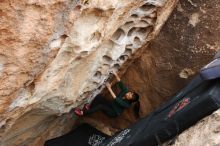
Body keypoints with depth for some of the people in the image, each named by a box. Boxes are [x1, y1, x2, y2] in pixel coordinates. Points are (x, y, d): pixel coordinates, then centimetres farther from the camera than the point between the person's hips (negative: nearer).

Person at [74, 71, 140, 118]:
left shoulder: (127, 104, -28)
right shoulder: (125, 91, -11)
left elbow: (116, 99, -37)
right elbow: (120, 83, -14)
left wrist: (110, 89, -43)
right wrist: (116, 75, -33)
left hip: (114, 113, -7)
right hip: (111, 104, 7)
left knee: (101, 106, -33)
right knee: (99, 96, -20)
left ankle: (83, 113, -21)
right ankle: (89, 107, -5)